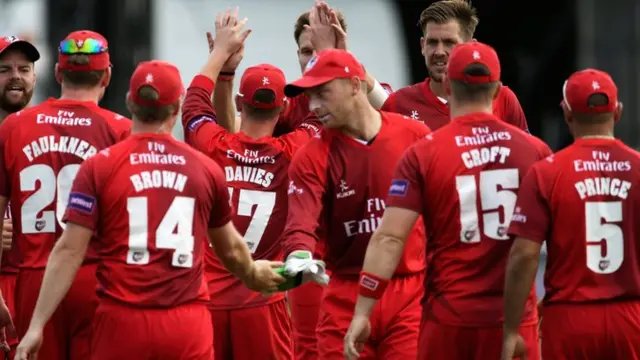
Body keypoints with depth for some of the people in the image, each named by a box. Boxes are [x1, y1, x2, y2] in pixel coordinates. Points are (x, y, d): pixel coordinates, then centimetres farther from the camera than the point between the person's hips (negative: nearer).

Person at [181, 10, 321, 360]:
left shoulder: (212, 147, -2)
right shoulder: (292, 153, -5)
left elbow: (195, 100, 19)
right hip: (261, 302, -1)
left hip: (206, 297, 2)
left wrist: (222, 51, 31)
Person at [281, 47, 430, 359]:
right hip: (347, 298, 0)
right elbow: (301, 222, -14)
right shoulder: (312, 157, -1)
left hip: (412, 294, 0)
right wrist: (299, 257, -36)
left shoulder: (415, 136, 0)